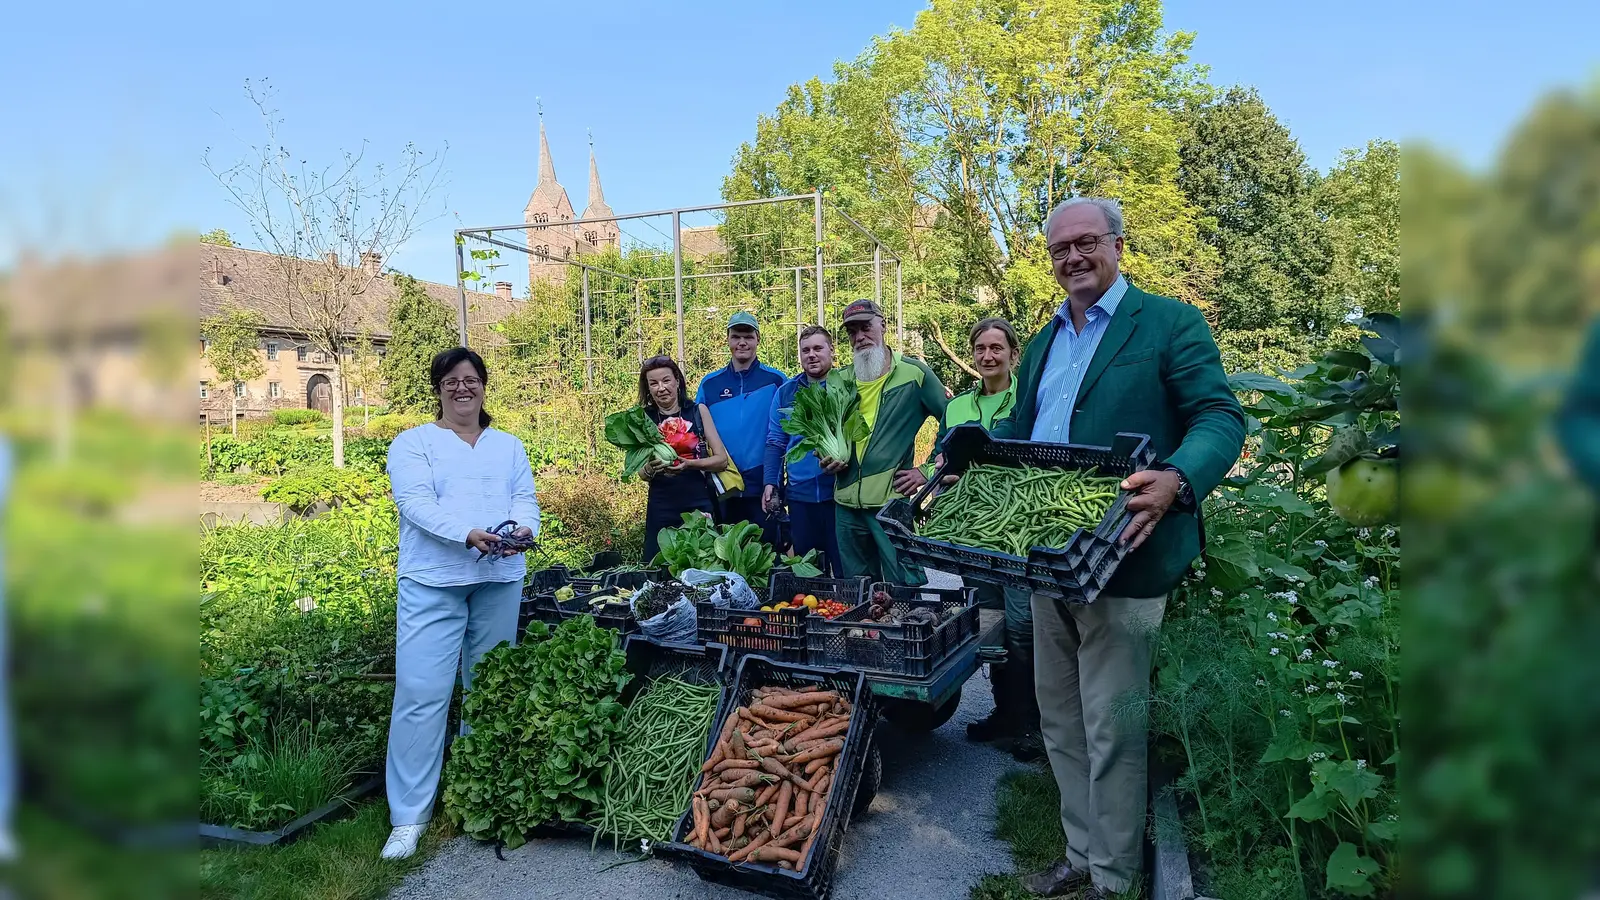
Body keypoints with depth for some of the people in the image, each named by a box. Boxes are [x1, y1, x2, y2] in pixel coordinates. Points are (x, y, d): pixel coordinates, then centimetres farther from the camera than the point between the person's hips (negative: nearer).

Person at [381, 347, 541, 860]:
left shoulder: (508, 446, 17)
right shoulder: (413, 443, 5)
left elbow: (525, 499, 7)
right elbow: (416, 502, -10)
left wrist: (522, 529, -17)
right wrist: (468, 534, -27)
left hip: (500, 580, 4)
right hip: (433, 582, -3)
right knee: (422, 694, -7)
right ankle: (409, 816, 2)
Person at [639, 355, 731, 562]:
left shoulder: (698, 411, 2)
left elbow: (722, 460, 0)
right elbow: (642, 473, 7)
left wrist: (689, 464, -17)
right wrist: (651, 468, -15)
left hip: (700, 506, 0)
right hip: (661, 510, 1)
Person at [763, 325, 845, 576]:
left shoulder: (848, 387, -1)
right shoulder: (786, 392, 9)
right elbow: (775, 442, 10)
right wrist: (771, 483, 1)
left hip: (839, 490, -3)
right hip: (799, 492, 3)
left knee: (844, 566, 4)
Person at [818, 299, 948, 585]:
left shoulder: (913, 372, -3)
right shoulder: (840, 380, 12)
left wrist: (929, 472, -5)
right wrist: (827, 457, 4)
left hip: (893, 501, -5)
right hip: (846, 502, 5)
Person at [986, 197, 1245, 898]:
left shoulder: (1171, 322, -4)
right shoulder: (1044, 340, 17)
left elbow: (1220, 418, -12)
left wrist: (1175, 480, -31)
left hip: (1119, 560, -7)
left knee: (1111, 730, 3)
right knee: (1059, 721, 17)